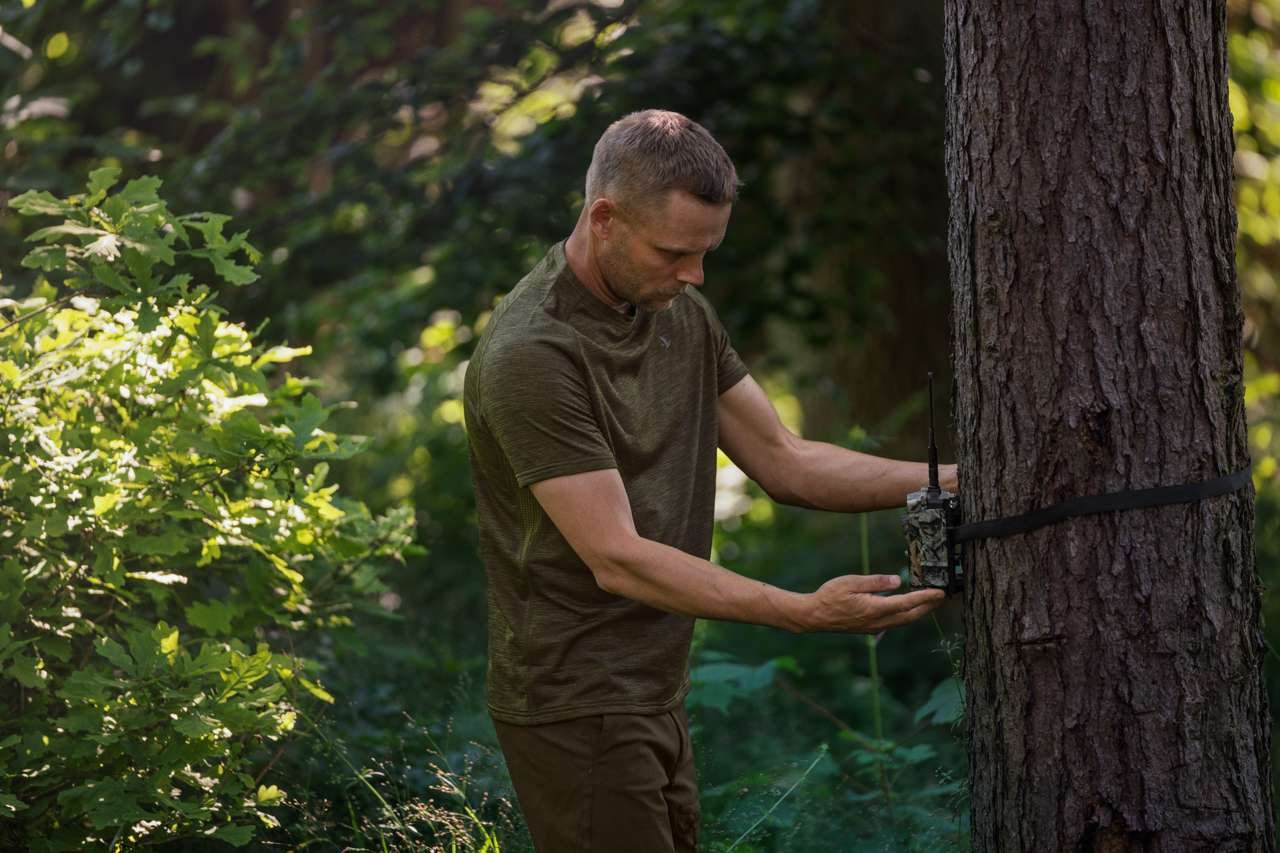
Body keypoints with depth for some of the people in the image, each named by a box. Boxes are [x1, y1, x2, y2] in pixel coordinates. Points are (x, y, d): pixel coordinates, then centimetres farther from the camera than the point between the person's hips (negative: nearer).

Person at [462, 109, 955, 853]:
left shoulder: (681, 314, 7)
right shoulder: (532, 357, -21)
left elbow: (783, 461, 10)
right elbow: (616, 559, -23)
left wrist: (946, 479, -3)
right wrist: (805, 612, -29)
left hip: (656, 697, 8)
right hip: (576, 704, -8)